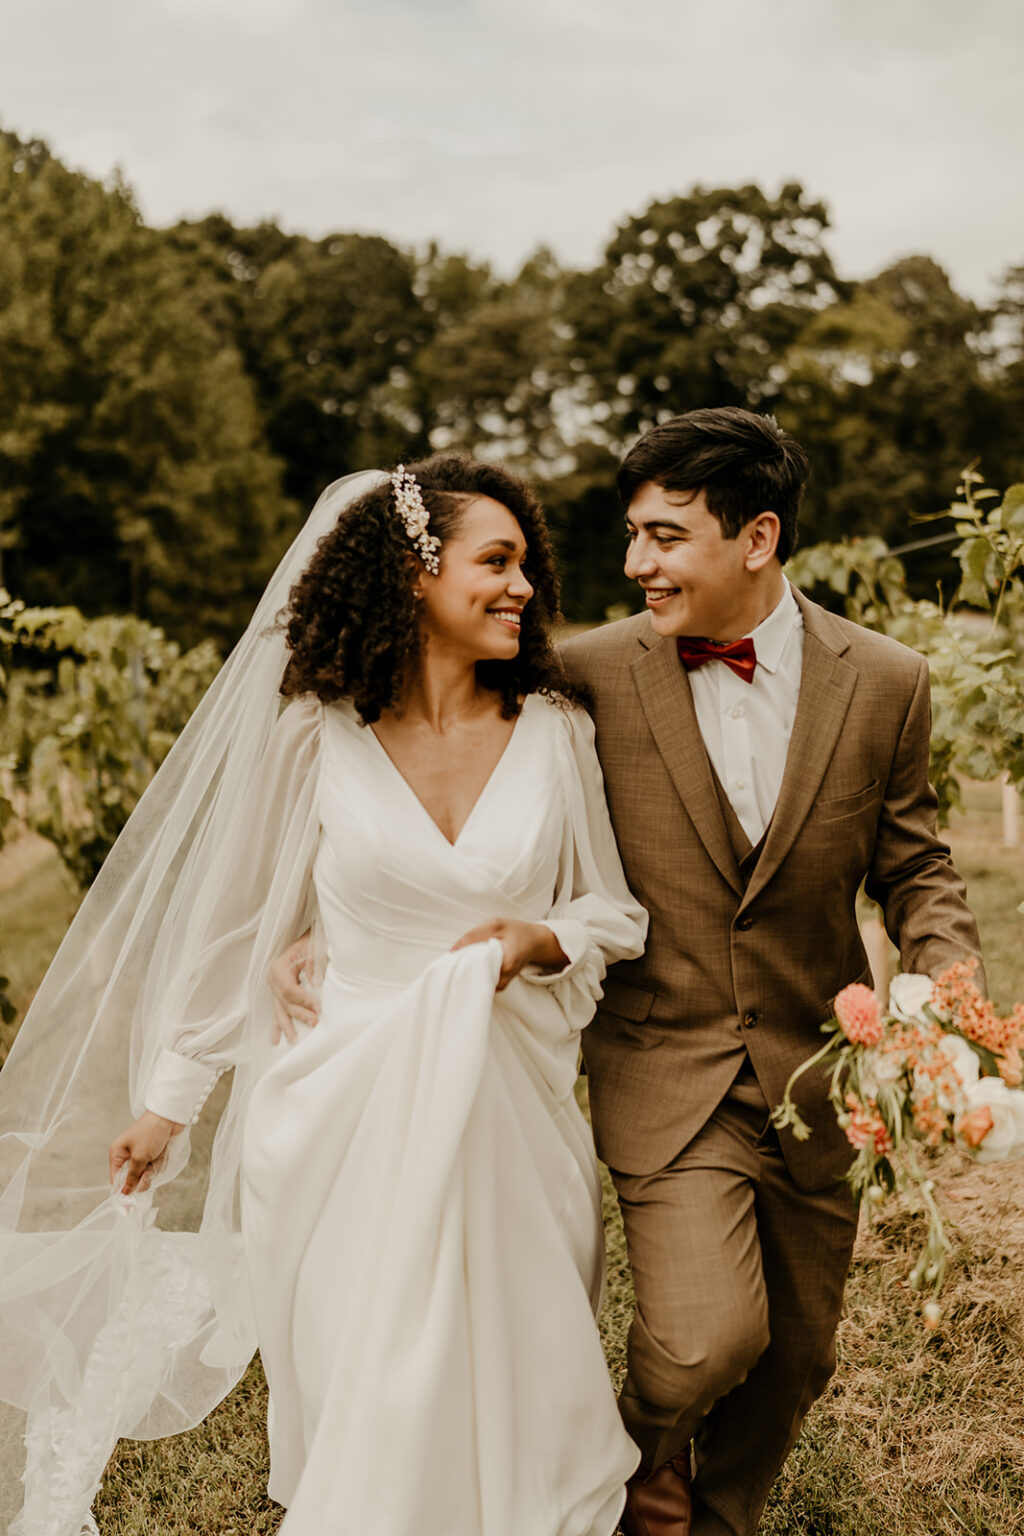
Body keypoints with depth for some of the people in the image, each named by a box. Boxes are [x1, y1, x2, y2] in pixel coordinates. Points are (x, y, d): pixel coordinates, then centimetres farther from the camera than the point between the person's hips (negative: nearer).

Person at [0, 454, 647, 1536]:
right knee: (368, 1415, 9)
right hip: (348, 1113, -2)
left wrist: (543, 938, -13)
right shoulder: (316, 734, -6)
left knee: (509, 1409, 12)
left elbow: (617, 911, 9)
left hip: (510, 1110, 2)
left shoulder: (554, 729, -1)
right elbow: (235, 922, 3)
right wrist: (169, 1098, 10)